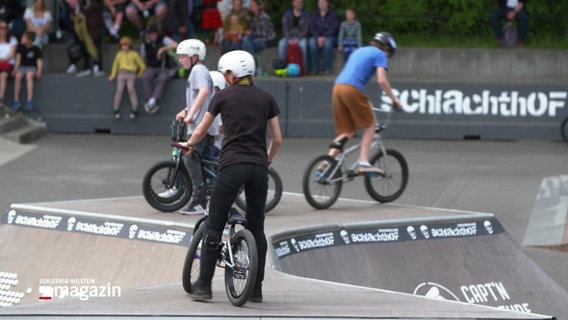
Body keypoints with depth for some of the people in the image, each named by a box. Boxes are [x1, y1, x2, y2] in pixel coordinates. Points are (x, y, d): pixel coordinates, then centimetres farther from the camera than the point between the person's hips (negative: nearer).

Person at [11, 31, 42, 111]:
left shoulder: (36, 49, -5)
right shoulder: (20, 47, 3)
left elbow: (39, 61, -11)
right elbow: (18, 59, -2)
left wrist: (39, 72, -27)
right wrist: (15, 69, -17)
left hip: (32, 67, -2)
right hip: (22, 67, 2)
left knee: (29, 75, -38)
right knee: (18, 76, -33)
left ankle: (29, 101, -44)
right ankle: (16, 101, -32)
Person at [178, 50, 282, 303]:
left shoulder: (223, 96, 4)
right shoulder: (266, 98, 10)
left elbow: (200, 132, 14)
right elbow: (277, 139, 10)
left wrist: (189, 145, 34)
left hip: (231, 165, -3)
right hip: (258, 167, 3)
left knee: (214, 226, 4)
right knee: (257, 227, 12)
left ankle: (204, 286, 3)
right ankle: (256, 289, 11)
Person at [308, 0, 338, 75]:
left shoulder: (333, 14, 0)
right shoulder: (314, 14, 8)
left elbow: (334, 28, -9)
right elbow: (312, 28, 0)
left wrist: (324, 37, -22)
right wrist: (318, 37, -18)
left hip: (330, 37, -2)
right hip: (317, 37, 2)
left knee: (327, 41, -37)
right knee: (312, 41, -33)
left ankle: (327, 69, -36)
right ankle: (314, 69, -33)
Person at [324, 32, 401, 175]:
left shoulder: (359, 51, 30)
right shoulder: (380, 54, 6)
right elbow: (381, 80, -6)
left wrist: (364, 100, 41)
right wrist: (394, 99, 3)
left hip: (338, 87, 7)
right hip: (353, 89, -7)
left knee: (347, 132, 13)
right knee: (369, 126, 7)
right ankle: (363, 163, -3)